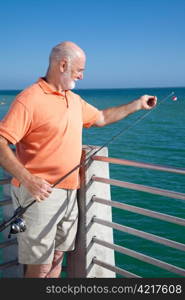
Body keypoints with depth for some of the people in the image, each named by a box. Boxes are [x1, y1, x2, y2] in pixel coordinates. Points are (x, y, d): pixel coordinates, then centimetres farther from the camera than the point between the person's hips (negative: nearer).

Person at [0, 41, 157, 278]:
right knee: (39, 266, -1)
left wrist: (137, 105, 29)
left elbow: (101, 118, 29)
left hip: (69, 193, 8)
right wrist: (28, 178, -30)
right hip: (39, 193, -8)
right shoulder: (29, 99, -14)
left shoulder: (75, 99, 14)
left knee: (57, 257, 17)